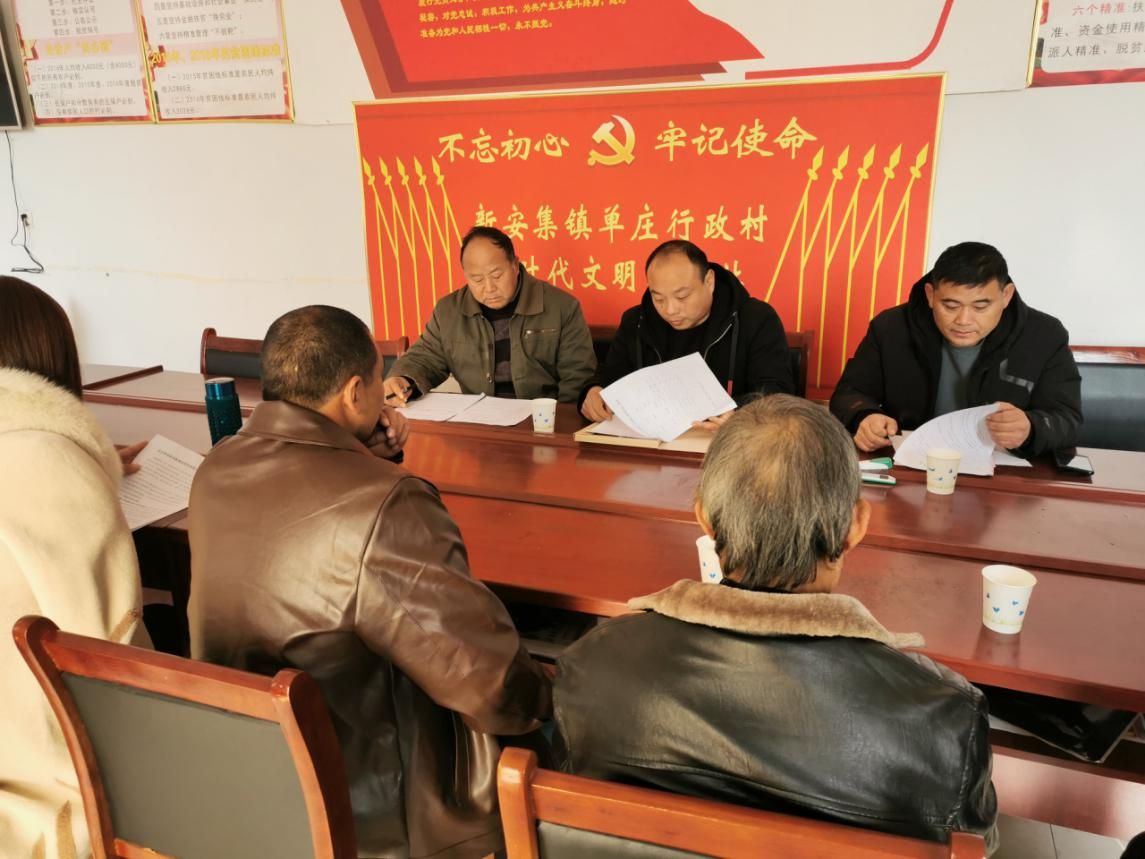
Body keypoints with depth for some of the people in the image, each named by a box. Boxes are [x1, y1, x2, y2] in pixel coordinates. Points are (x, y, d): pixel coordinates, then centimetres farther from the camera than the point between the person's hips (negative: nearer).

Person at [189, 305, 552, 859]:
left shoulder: (215, 471, -6)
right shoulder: (387, 505, -31)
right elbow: (489, 682, -26)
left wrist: (366, 458, 0)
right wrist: (536, 700, -5)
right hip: (367, 813, -7)